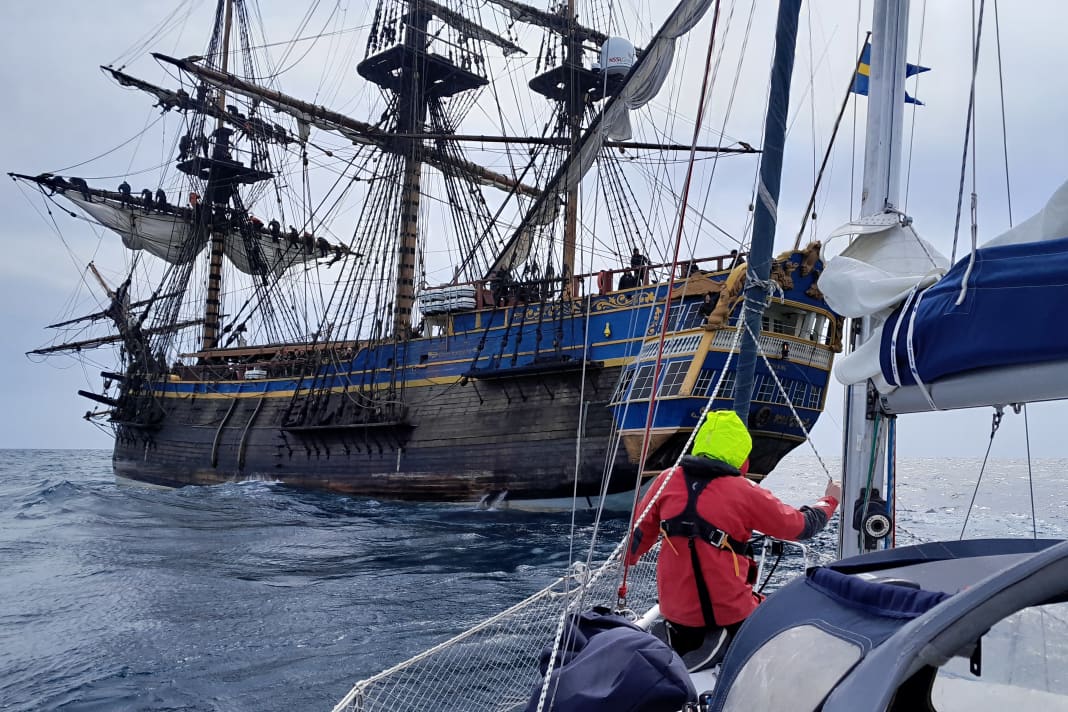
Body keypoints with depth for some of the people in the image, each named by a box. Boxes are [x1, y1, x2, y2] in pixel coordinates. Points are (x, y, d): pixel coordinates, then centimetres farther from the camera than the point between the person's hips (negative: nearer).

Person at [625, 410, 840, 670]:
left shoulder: (668, 480, -4)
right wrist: (830, 500, 20)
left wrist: (624, 561, 28)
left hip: (677, 612, 4)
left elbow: (640, 532, 7)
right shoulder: (745, 494, -13)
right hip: (732, 614, -4)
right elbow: (801, 526, 0)